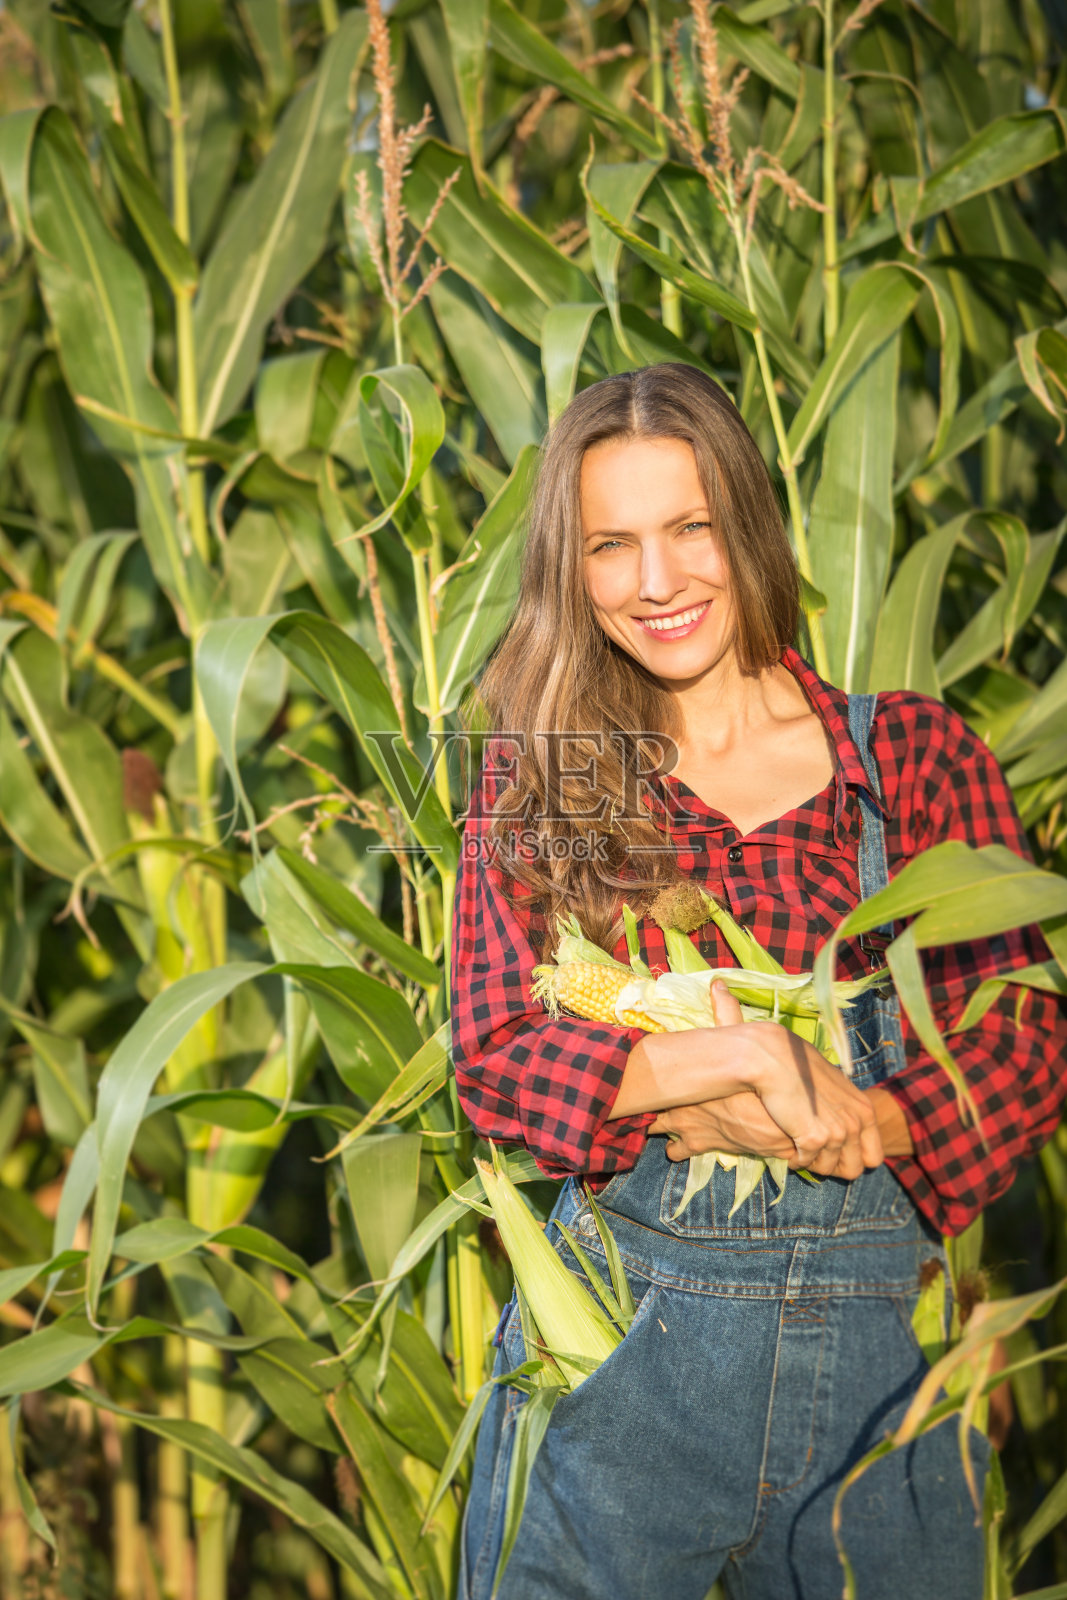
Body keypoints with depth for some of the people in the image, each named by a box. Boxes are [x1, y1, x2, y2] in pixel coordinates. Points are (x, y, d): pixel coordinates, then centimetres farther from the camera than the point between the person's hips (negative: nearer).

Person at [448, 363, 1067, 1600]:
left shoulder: (917, 752, 4)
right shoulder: (537, 779, 4)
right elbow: (492, 1059, -5)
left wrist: (853, 1124, -19)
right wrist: (732, 1054, -20)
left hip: (883, 1346, 1)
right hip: (622, 1339, 0)